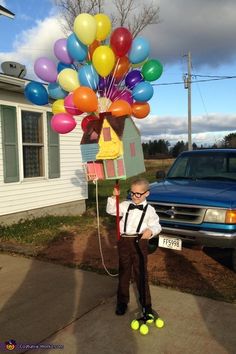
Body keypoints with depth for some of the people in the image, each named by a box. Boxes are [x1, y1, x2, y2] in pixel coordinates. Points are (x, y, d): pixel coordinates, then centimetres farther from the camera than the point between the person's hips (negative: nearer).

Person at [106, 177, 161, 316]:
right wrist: (114, 198, -8)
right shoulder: (125, 205, 7)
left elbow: (156, 225, -4)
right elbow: (111, 210, 6)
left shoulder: (149, 210, -2)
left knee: (141, 273, 5)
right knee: (124, 273, 13)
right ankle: (122, 302, 28)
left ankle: (146, 303, 21)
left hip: (140, 242, -3)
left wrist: (151, 230, -26)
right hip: (124, 241, 3)